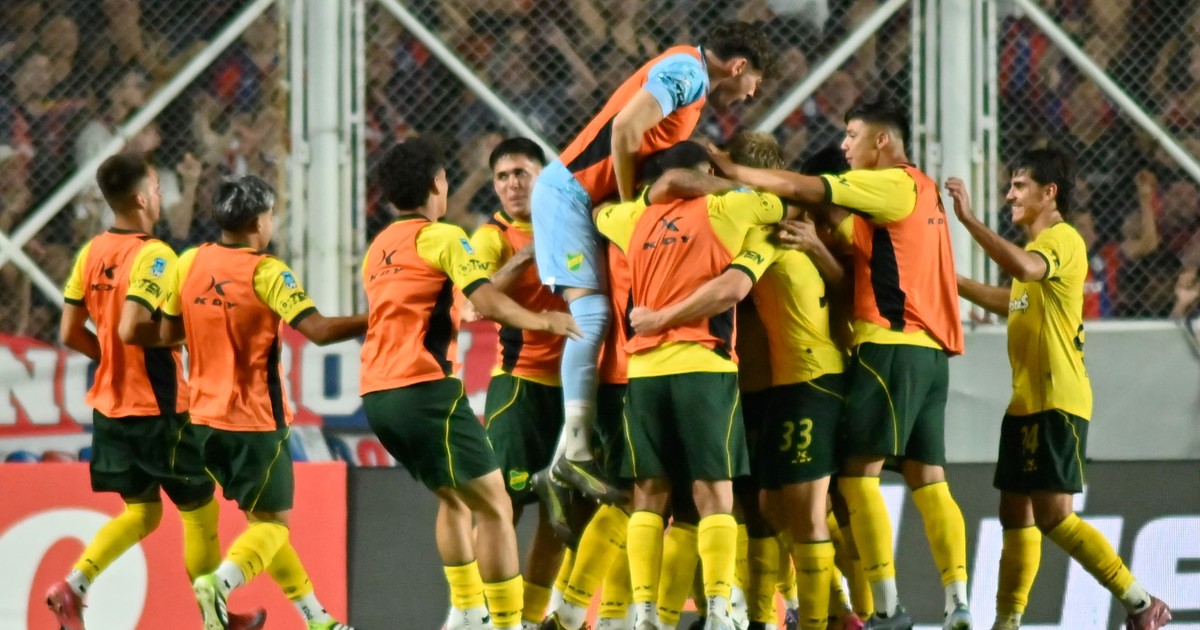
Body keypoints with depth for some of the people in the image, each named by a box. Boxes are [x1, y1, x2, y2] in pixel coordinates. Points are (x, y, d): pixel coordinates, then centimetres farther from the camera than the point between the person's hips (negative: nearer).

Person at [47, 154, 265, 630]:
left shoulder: (91, 253, 4)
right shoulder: (153, 256, -18)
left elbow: (70, 333, 5)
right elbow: (131, 329, -28)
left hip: (110, 404, 7)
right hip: (158, 407, -7)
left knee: (140, 512, 16)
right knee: (200, 511, 8)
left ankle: (73, 587, -4)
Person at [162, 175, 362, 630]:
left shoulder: (189, 263, 1)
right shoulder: (265, 273, -15)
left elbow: (168, 332, 9)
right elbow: (319, 330, -23)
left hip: (206, 414, 6)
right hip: (255, 420, -6)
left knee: (260, 515, 17)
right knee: (274, 521, 1)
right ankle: (220, 581, -26)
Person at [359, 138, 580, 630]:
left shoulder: (378, 248, 20)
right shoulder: (442, 237, -4)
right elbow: (490, 305, -14)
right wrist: (542, 322, 0)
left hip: (377, 394, 8)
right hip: (424, 387, -8)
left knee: (454, 496, 25)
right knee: (493, 505, -4)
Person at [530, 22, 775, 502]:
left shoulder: (690, 79, 19)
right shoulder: (687, 70, -12)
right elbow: (626, 129, -22)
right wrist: (630, 206, -12)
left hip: (586, 197, 10)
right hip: (569, 191, -10)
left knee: (597, 315, 5)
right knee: (592, 312, -17)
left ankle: (574, 448, 1)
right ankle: (575, 451, -23)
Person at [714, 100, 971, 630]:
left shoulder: (892, 184, -6)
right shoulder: (921, 190, 21)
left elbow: (804, 189, -13)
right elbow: (865, 251, 15)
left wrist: (734, 171, -6)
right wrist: (818, 242, -1)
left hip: (892, 343, -9)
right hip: (931, 349, 9)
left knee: (858, 472, -8)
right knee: (927, 479, 6)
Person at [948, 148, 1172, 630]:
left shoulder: (1062, 240, -12)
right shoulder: (1038, 246, 20)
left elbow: (1025, 268, -35)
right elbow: (1014, 302, 38)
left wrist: (969, 219, -31)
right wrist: (952, 281, 39)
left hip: (1057, 403, -10)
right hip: (1027, 402, 10)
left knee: (1054, 517, -14)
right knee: (1016, 513, 10)